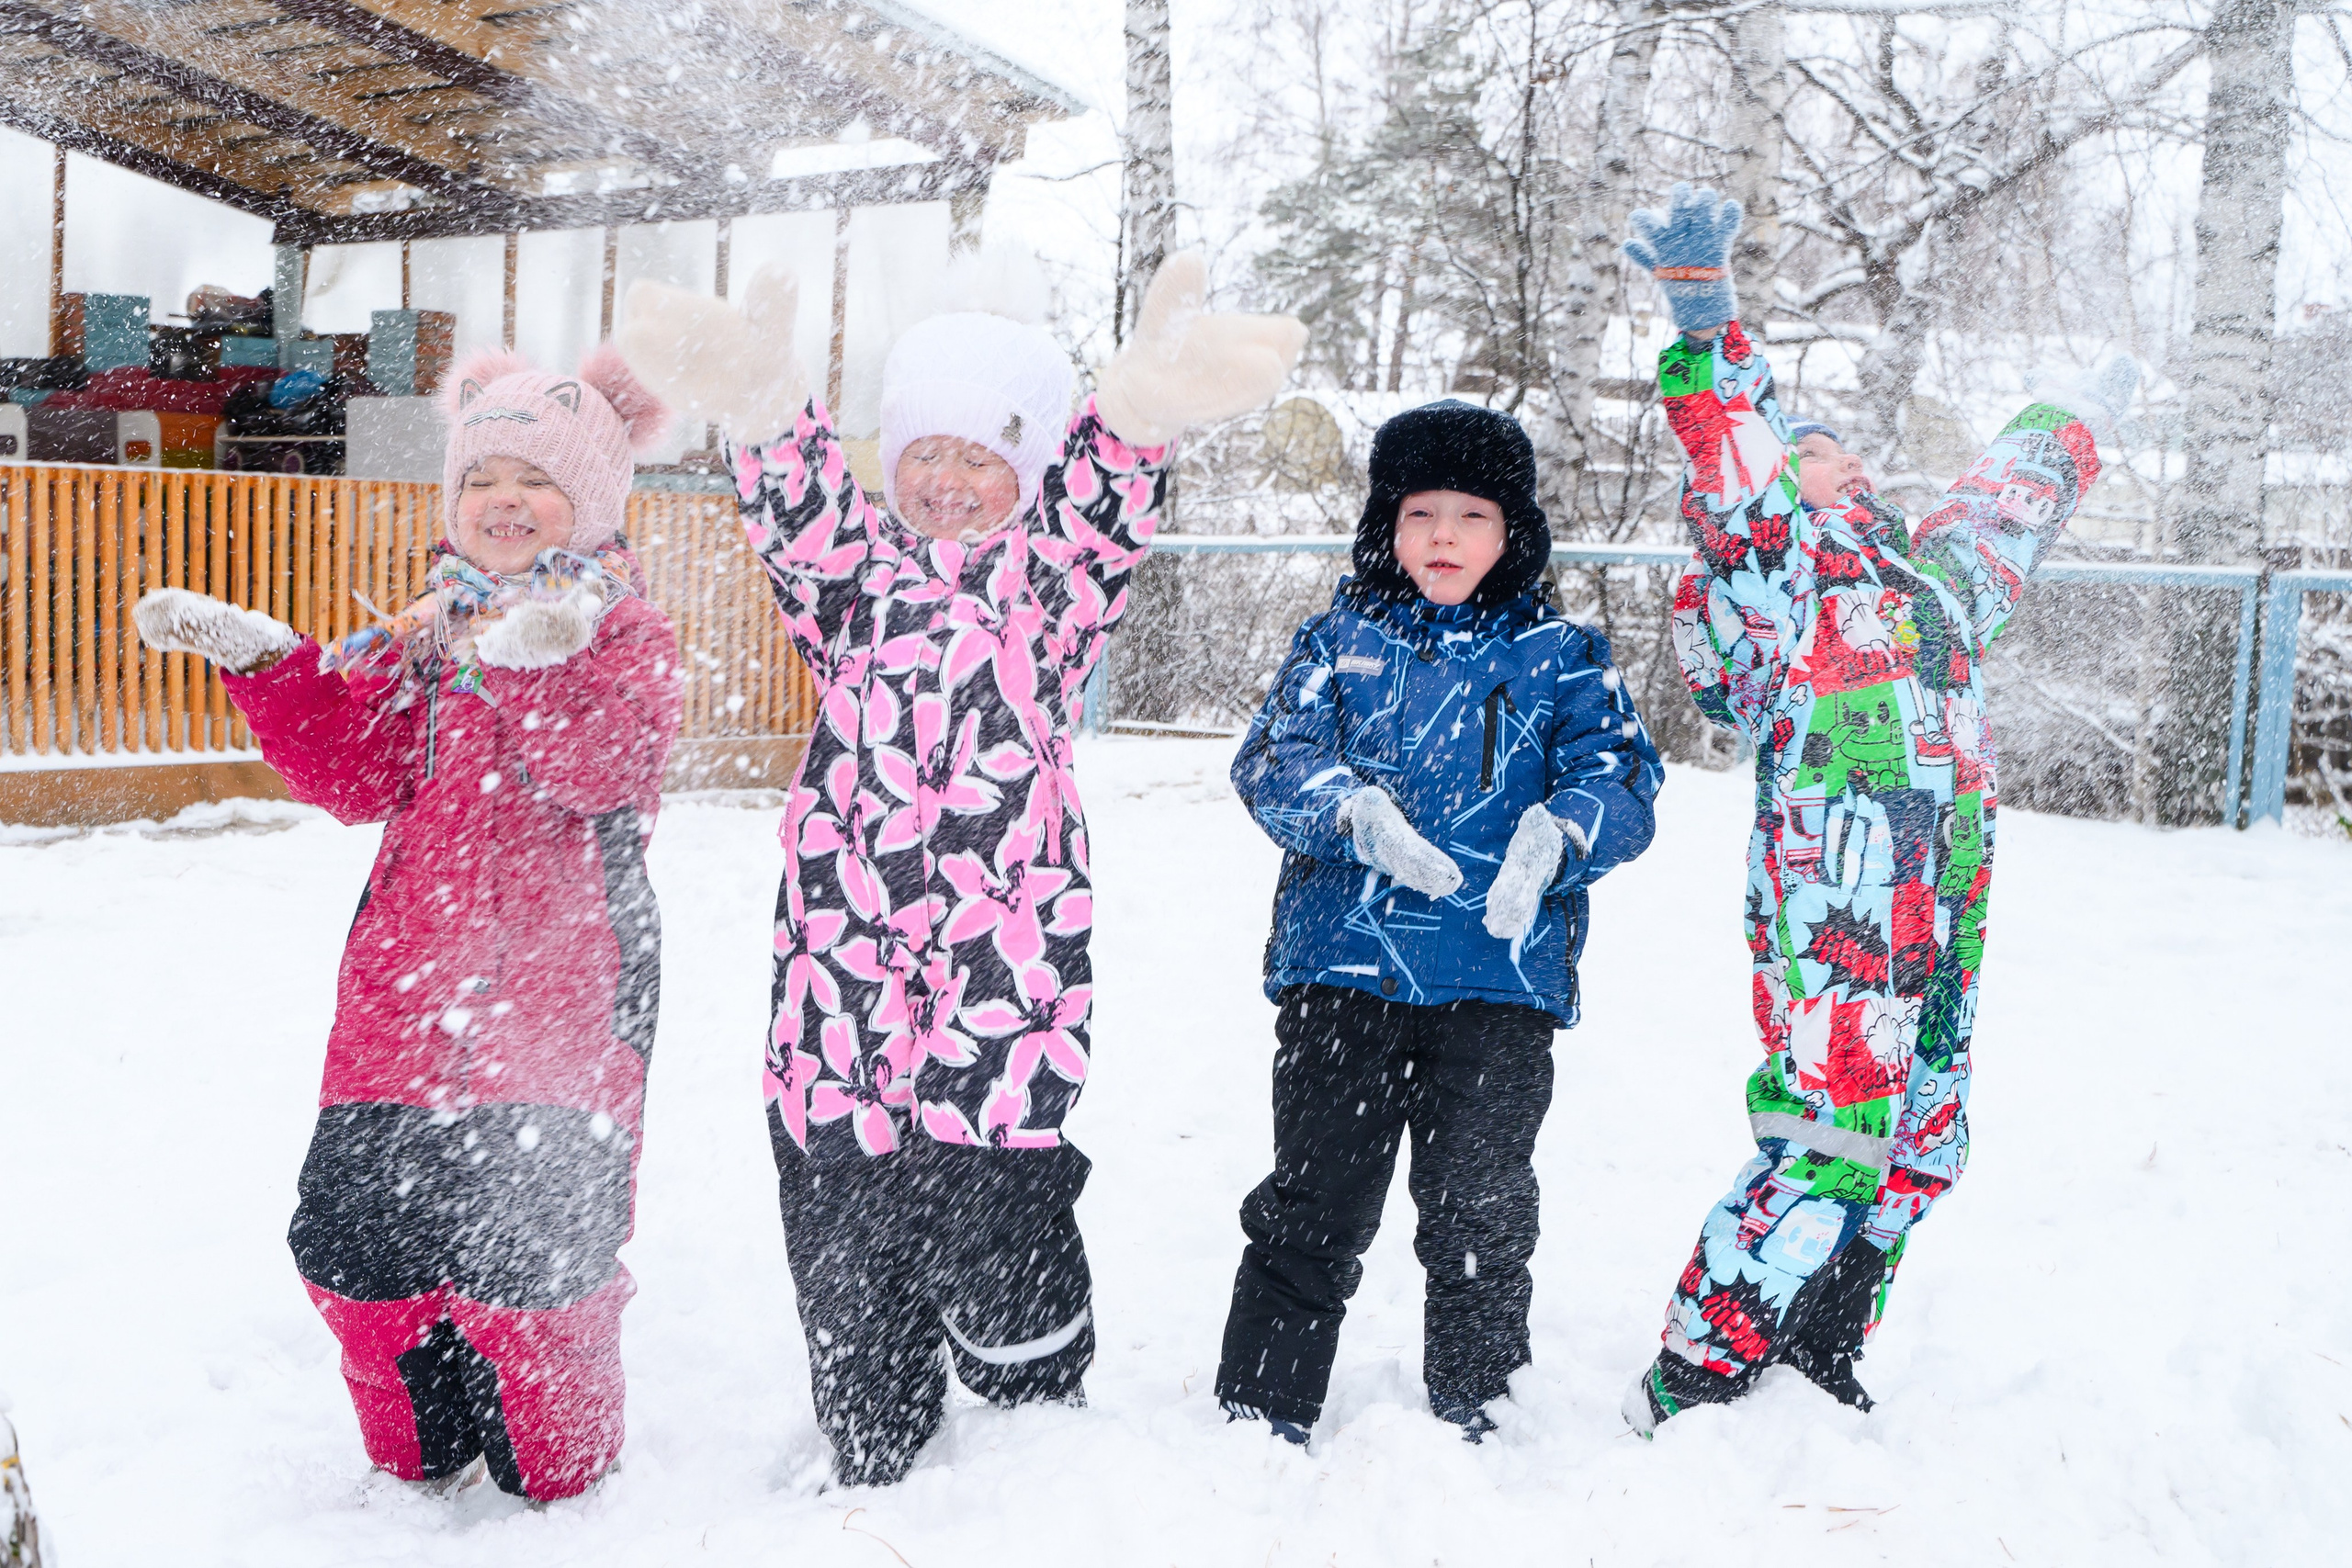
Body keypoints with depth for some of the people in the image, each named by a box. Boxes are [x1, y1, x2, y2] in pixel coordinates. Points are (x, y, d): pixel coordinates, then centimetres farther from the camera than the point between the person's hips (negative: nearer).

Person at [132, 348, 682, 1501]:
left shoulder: (621, 630, -1)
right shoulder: (422, 630, 18)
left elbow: (602, 767, -19)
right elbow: (357, 774, 10)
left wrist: (537, 657, -32)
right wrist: (263, 662, 2)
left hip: (554, 1002, -6)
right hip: (407, 986, 6)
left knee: (528, 1249, -5)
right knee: (358, 1237, 10)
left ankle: (557, 1483, 22)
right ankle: (418, 1466, 35)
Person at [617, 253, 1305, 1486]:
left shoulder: (1052, 582, 7)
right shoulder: (857, 576, 11)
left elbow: (1098, 499, -13)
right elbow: (802, 508, -8)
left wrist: (1143, 403, -34)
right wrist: (760, 404, -30)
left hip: (1001, 998, -2)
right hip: (840, 997, 2)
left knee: (1007, 1274, 7)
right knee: (850, 1292, 13)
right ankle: (872, 1489, 34)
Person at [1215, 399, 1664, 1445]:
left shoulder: (1561, 658, 8)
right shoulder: (1342, 641, 9)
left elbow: (1621, 776, -1)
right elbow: (1272, 759, -2)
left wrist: (1554, 831, -24)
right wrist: (1355, 807, -23)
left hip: (1501, 978, 0)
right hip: (1342, 968, 0)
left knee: (1480, 1211, 5)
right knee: (1312, 1202, 5)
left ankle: (1469, 1416, 24)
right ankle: (1259, 1415, 19)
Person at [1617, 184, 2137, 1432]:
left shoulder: (1930, 585, 25)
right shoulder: (1770, 570, 3)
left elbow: (2007, 502, 43)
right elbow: (1736, 457, -13)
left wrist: (2081, 417, 60)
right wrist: (1701, 307, -25)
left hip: (1931, 927, 9)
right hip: (1835, 923, -9)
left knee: (1915, 1146, 13)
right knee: (1829, 1145, -13)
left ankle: (1817, 1370, 27)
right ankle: (1688, 1390, -2)